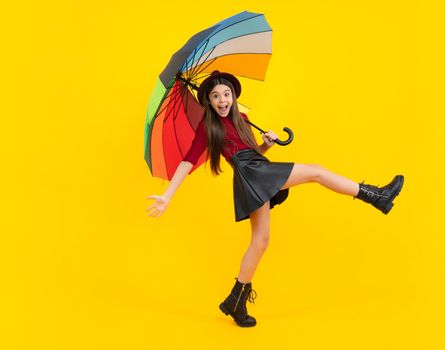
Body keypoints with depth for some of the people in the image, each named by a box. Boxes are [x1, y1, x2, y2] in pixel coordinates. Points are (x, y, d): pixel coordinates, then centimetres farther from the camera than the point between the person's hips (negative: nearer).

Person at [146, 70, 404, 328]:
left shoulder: (241, 119, 20)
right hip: (250, 172, -8)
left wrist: (267, 144, 5)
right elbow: (188, 161, -6)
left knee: (261, 239, 8)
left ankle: (236, 301, 14)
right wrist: (167, 196, -13)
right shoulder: (208, 126, 1)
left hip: (259, 175, 8)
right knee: (317, 171, -7)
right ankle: (377, 196, 4)